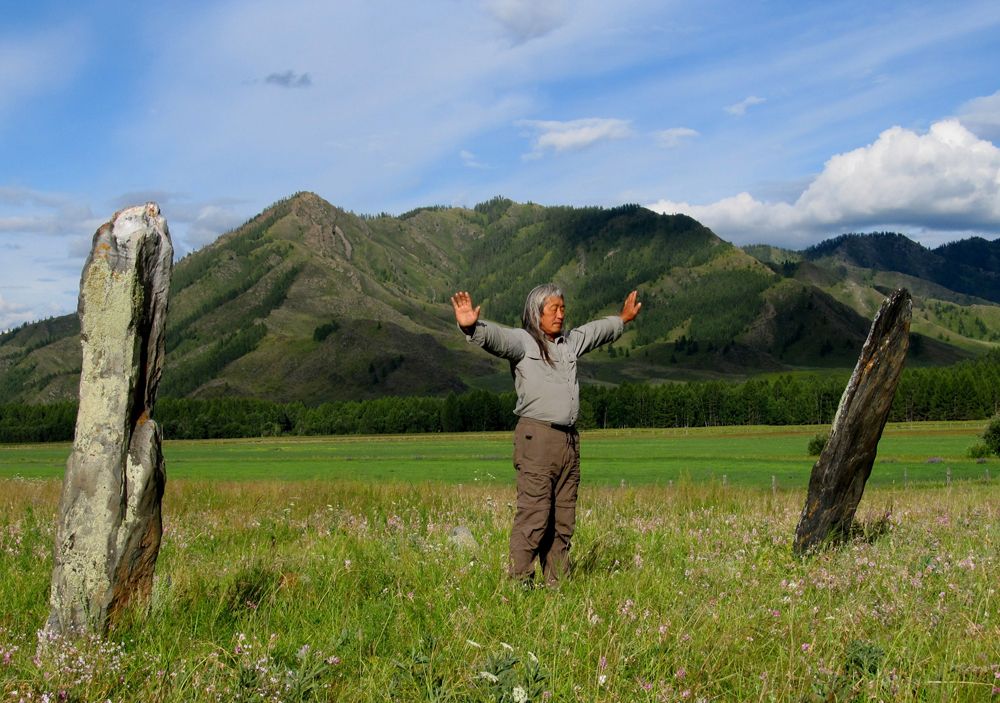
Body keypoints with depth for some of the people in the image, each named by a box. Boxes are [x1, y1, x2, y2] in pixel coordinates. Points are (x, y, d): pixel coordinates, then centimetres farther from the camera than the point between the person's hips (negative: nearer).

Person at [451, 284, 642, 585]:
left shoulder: (570, 342, 21)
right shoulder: (521, 341, -1)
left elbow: (597, 330, 40)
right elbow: (495, 335, -21)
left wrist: (622, 319, 55)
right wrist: (471, 326, -42)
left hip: (569, 439, 7)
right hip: (536, 437, -7)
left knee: (563, 520, 7)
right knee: (533, 515, -11)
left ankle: (556, 584, 13)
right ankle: (519, 582, -7)